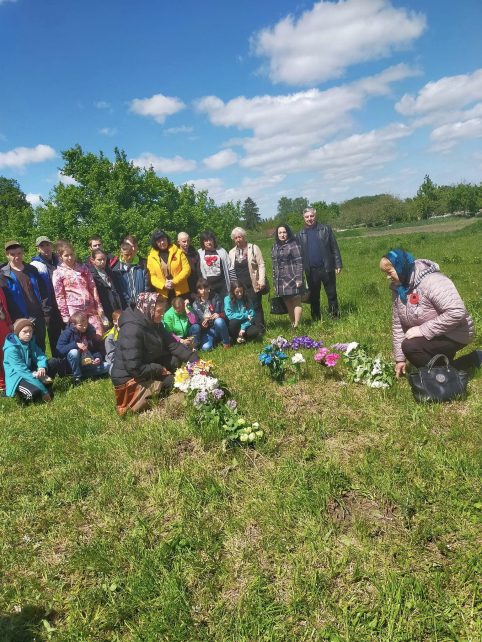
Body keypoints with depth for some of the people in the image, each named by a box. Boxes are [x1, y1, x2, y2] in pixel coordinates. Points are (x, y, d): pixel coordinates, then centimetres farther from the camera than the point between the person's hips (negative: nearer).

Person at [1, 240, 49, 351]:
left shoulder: (32, 270, 9)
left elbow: (43, 293, 10)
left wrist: (46, 313, 5)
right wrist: (12, 321, -11)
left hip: (38, 317, 3)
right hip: (21, 321, -3)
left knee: (40, 347, 12)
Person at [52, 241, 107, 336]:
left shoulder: (83, 269, 12)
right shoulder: (58, 273, 1)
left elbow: (93, 288, 11)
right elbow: (59, 297, -2)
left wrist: (99, 307, 5)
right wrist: (66, 317, -6)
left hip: (90, 309, 3)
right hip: (73, 311, -3)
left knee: (99, 335, 0)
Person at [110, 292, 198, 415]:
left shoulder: (152, 324, 0)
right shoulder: (132, 330, -28)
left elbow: (173, 345, -2)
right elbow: (134, 368, -31)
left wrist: (195, 358, -12)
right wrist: (160, 370, -18)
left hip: (148, 369, 9)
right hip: (130, 378, -9)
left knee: (176, 358, 0)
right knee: (177, 382, -17)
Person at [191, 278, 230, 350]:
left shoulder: (215, 297, -1)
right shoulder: (195, 304, 2)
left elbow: (222, 313, -5)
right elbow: (196, 320, -1)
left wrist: (218, 315, -30)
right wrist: (202, 324, -24)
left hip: (218, 327, -1)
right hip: (207, 330, 1)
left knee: (219, 321, -37)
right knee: (206, 347, -27)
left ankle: (226, 341, -12)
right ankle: (215, 340, 11)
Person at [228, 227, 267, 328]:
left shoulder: (254, 248, 2)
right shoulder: (232, 252, 13)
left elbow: (261, 265, -2)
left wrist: (261, 280, -12)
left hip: (253, 285, -3)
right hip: (239, 286, 3)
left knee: (256, 307, -1)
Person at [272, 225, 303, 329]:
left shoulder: (293, 245, -4)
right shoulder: (275, 247, 15)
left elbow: (299, 262, -9)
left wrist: (299, 279, -16)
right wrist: (274, 281, 18)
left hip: (292, 280, -6)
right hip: (281, 281, 6)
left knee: (296, 302, -2)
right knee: (288, 304, 8)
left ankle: (296, 326, 0)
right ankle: (292, 324, 15)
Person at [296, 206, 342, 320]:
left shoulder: (326, 229, 4)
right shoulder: (300, 235, 7)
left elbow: (335, 248, 2)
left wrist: (338, 265, -3)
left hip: (327, 268, -1)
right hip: (311, 271, 1)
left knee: (332, 294, 4)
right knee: (314, 297, 8)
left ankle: (335, 317, 13)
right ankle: (316, 319, 17)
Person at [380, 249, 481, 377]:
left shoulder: (431, 281, -28)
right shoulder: (398, 288, -3)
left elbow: (457, 312, -36)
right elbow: (397, 324, -1)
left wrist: (423, 330, -33)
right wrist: (400, 358, -1)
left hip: (454, 335, -9)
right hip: (430, 337, 9)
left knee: (410, 346, -29)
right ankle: (472, 359, 20)